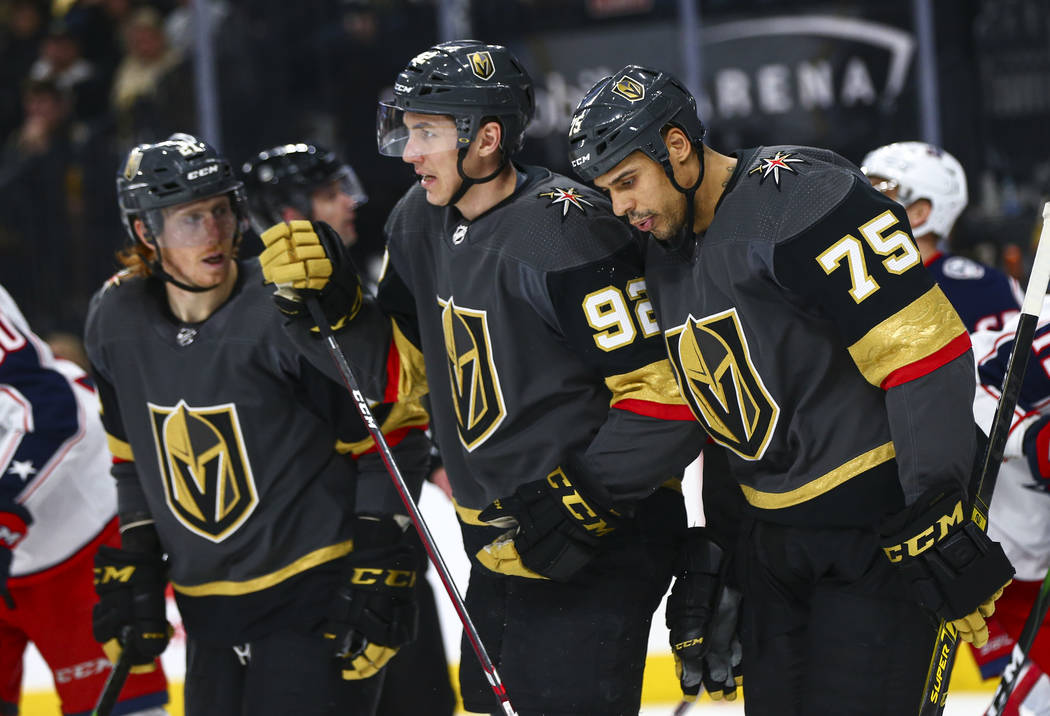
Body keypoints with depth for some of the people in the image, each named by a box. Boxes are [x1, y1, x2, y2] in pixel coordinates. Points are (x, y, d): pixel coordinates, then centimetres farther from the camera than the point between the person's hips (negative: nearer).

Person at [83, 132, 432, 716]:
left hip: (316, 601, -5)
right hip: (210, 609, 6)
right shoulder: (118, 323, 1)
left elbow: (392, 440, -10)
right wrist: (134, 569, 12)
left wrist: (377, 574, -13)